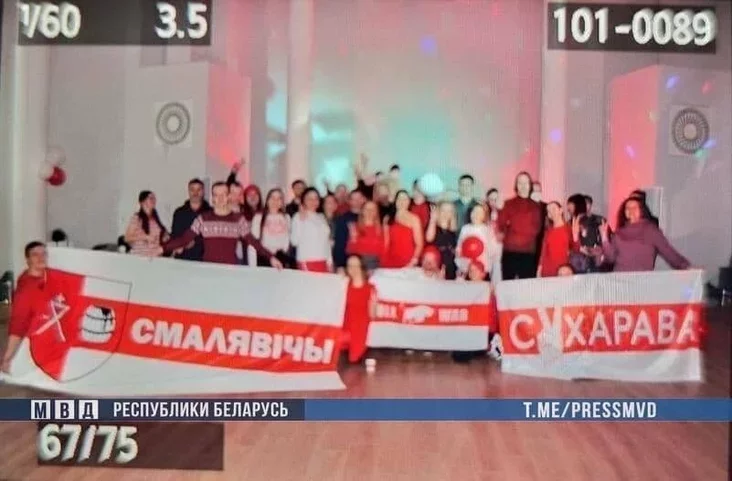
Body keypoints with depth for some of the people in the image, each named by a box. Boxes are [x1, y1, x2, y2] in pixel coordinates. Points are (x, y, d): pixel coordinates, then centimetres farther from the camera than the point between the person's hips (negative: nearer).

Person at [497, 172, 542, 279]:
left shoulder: (536, 206, 8)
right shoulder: (508, 204, 6)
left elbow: (536, 229, -1)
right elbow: (500, 226, 0)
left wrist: (513, 227, -4)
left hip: (529, 253, 1)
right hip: (509, 251, -1)